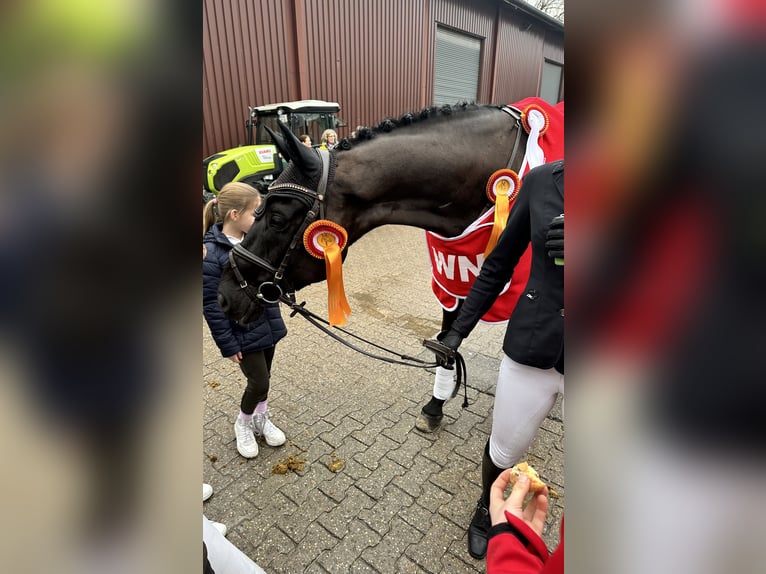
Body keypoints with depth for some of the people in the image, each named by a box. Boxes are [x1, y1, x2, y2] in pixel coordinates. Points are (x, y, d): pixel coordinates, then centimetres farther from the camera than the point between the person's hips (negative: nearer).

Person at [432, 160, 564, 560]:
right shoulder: (542, 181, -4)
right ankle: (486, 508, 53)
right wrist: (459, 328, 4)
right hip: (530, 348, 1)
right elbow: (499, 264, 3)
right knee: (503, 451, 20)